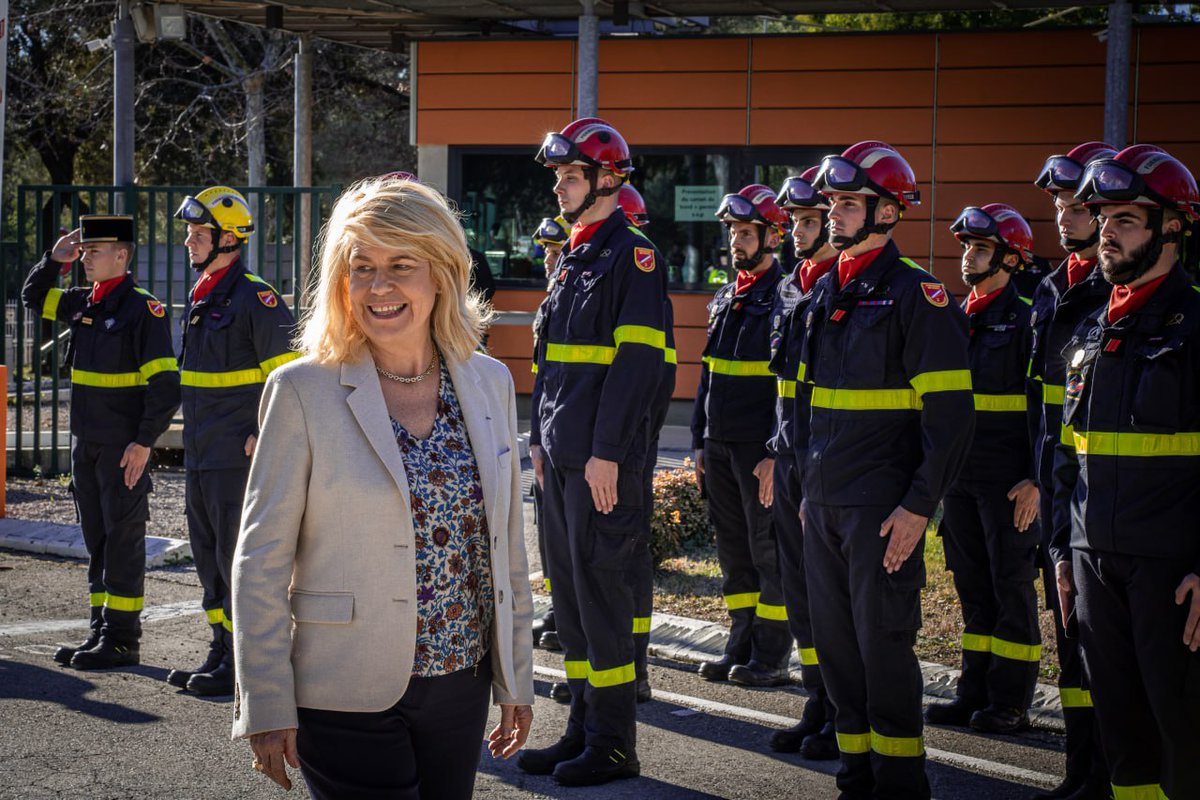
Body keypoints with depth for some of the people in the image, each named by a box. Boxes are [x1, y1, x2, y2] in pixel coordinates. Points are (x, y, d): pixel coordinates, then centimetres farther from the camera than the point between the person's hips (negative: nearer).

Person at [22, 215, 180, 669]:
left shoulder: (143, 309, -12)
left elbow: (165, 384, -15)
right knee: (96, 540, 12)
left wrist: (144, 442, -19)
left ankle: (123, 640, 4)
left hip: (125, 448, -8)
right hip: (86, 444, 8)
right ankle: (101, 630, 19)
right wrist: (54, 259, 10)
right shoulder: (82, 303, 10)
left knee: (123, 539, -2)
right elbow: (33, 297, 27)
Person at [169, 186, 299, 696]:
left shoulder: (255, 298, -14)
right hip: (199, 457, 9)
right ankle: (221, 652, 23)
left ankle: (243, 663, 3)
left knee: (238, 559, -4)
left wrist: (266, 436, -17)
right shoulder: (200, 296, 15)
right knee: (208, 557, 14)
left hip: (239, 458, -9)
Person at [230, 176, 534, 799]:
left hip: (461, 687, 4)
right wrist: (267, 706, -9)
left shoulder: (489, 383, 5)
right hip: (346, 696, -4)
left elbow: (506, 548, 12)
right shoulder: (303, 390, -8)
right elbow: (260, 562, -7)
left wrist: (516, 676, 13)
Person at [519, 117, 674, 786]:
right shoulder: (573, 258, 17)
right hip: (562, 456, 9)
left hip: (605, 461, -9)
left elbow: (638, 361, -18)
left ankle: (614, 744, 2)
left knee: (602, 590, -5)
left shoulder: (633, 257, -11)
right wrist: (541, 438, 17)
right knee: (569, 588, 12)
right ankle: (584, 726, 22)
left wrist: (607, 452, -21)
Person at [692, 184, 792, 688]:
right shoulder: (725, 299, 16)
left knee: (770, 551, -2)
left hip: (762, 448, -8)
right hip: (719, 444, 8)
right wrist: (699, 442, 16)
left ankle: (771, 657, 4)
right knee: (733, 550, 12)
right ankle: (740, 647, 20)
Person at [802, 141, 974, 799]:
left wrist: (920, 505, -18)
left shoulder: (916, 294, -10)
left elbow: (951, 413, -13)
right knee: (835, 644, 11)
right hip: (824, 502, 7)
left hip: (882, 508, -7)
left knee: (884, 644, -3)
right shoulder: (825, 292, 13)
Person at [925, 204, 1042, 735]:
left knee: (1012, 585, 0)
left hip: (1007, 478, -7)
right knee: (972, 584, 11)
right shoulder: (957, 318, 13)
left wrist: (1035, 479, -16)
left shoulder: (1026, 319, -8)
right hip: (959, 471, 7)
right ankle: (976, 690, 19)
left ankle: (1011, 701, 6)